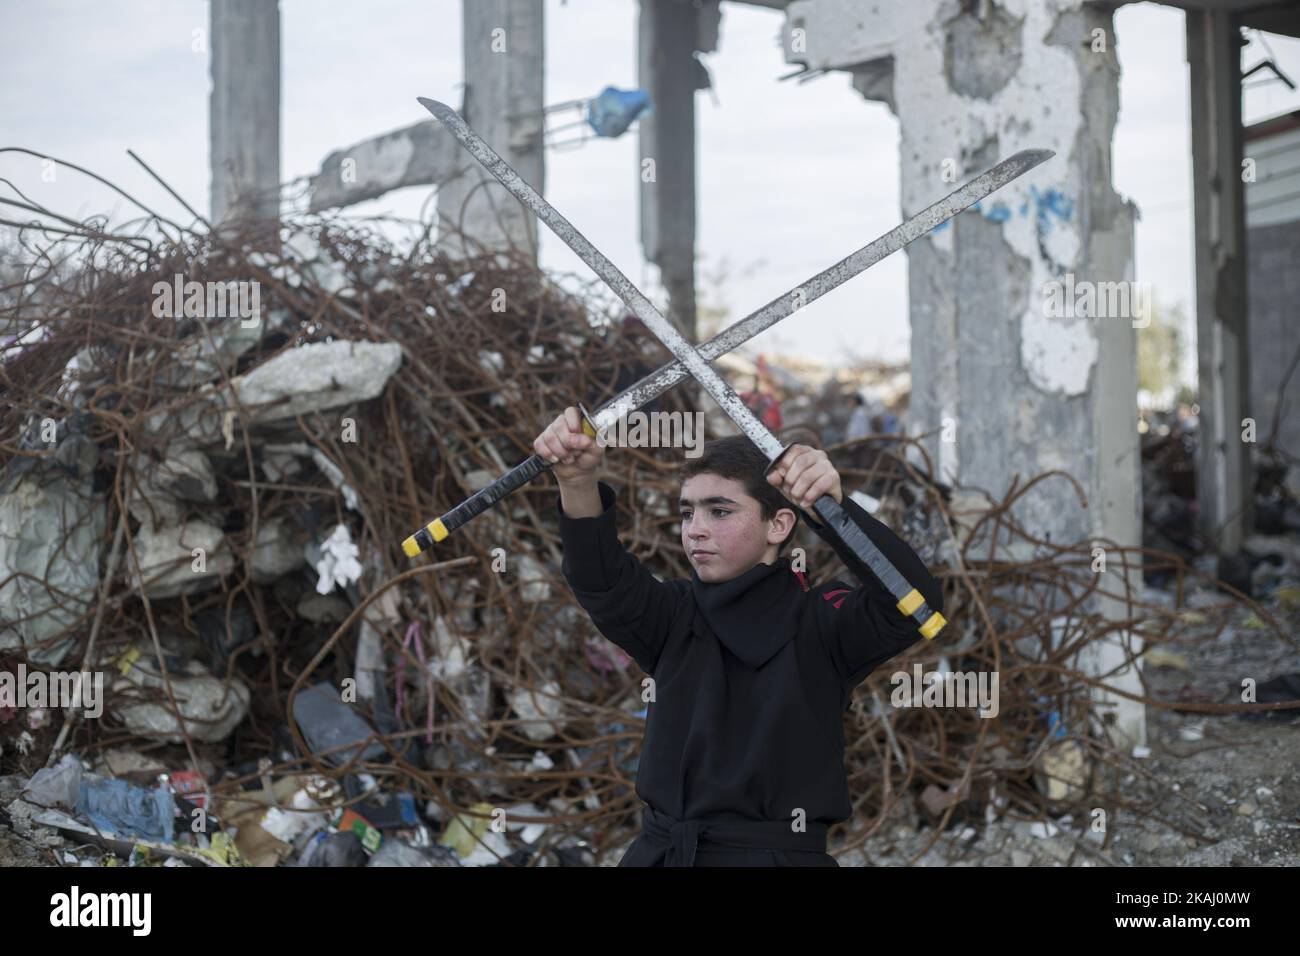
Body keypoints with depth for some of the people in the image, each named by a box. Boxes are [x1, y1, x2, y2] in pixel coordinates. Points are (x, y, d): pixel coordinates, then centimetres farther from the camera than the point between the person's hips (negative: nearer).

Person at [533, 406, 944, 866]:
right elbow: (602, 579, -12)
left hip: (779, 851, -3)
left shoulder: (819, 623, -3)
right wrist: (579, 484, -31)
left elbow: (914, 603, -20)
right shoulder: (674, 617, 6)